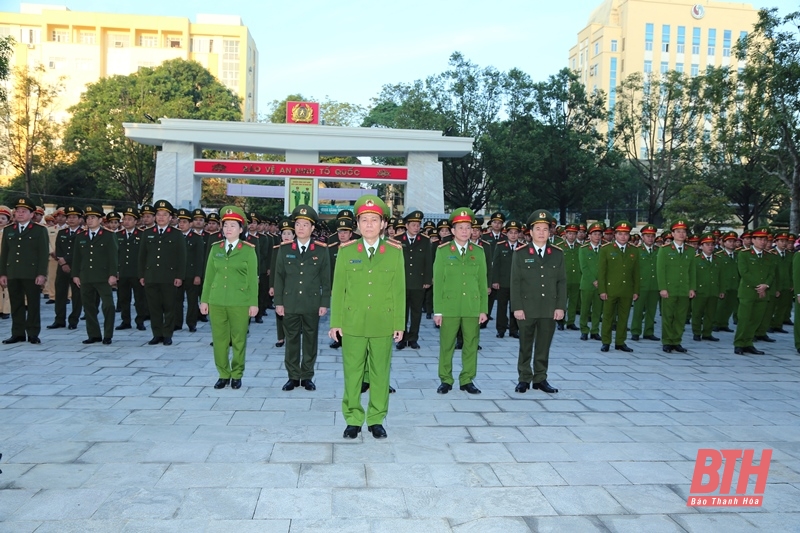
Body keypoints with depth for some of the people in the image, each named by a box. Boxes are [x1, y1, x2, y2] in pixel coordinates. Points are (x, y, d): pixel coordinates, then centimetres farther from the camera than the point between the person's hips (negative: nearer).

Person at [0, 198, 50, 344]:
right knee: (16, 305, 7)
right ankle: (17, 334, 13)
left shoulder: (40, 230, 2)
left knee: (33, 305, 1)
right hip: (13, 274, 4)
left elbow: (44, 254, -4)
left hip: (32, 274, -4)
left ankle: (33, 334, 7)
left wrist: (42, 274, -11)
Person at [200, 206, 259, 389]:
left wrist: (254, 303, -6)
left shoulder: (248, 250, -1)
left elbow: (252, 278, -2)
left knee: (239, 340, 5)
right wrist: (204, 299, 7)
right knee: (219, 340, 7)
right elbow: (209, 276, 10)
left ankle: (237, 375, 18)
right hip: (216, 301, 3)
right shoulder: (215, 248, 9)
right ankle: (223, 374, 19)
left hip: (240, 303, -3)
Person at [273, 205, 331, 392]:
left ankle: (307, 376, 19)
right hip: (290, 304, 1)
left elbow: (326, 278, 1)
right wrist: (278, 302, 1)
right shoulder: (284, 249, 3)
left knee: (310, 340, 7)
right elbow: (279, 277, 5)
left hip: (312, 304, -1)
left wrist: (325, 303, -3)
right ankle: (293, 376, 19)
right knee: (291, 340, 8)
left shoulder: (322, 250, 0)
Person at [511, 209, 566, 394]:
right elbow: (515, 282, -3)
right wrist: (517, 307, -9)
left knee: (544, 347, 9)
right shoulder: (520, 253, -1)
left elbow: (561, 282, 5)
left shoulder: (557, 254, 5)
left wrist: (560, 307, -1)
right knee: (525, 346, 7)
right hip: (527, 309, -2)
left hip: (549, 309, 2)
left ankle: (540, 379, 19)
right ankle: (524, 379, 17)